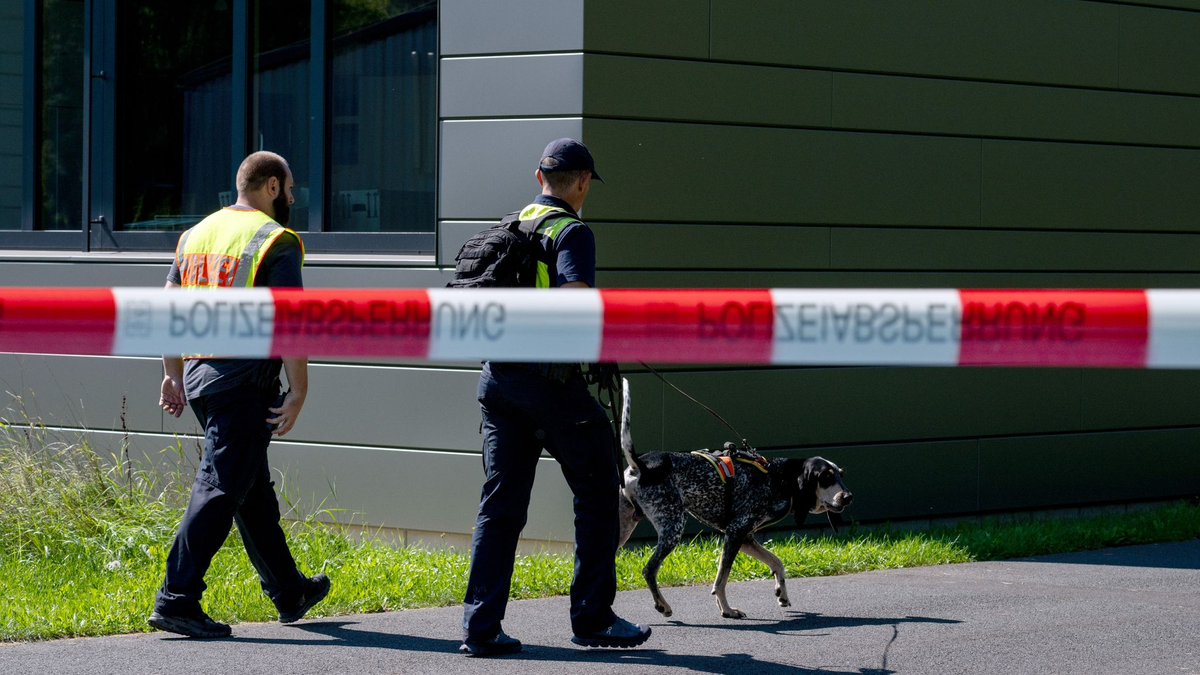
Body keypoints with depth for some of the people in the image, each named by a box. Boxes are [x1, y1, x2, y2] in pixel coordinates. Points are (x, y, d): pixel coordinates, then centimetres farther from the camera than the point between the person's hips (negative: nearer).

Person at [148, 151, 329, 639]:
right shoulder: (276, 241, -8)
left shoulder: (197, 233, 15)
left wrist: (173, 375, 21)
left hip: (198, 374, 8)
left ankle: (289, 592, 30)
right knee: (221, 488, -8)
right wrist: (298, 394, -12)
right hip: (245, 383, -8)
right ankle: (176, 600, -14)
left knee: (254, 489, 18)